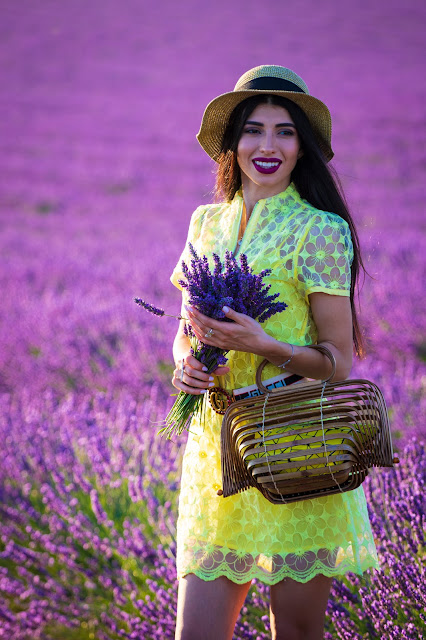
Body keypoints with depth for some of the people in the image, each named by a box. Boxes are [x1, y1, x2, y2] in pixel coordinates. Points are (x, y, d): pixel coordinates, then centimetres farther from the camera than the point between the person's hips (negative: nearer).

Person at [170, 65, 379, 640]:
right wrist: (186, 364, -3)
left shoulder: (320, 230, -5)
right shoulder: (207, 222, 11)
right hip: (215, 443, 4)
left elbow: (339, 360, -5)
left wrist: (262, 345, -20)